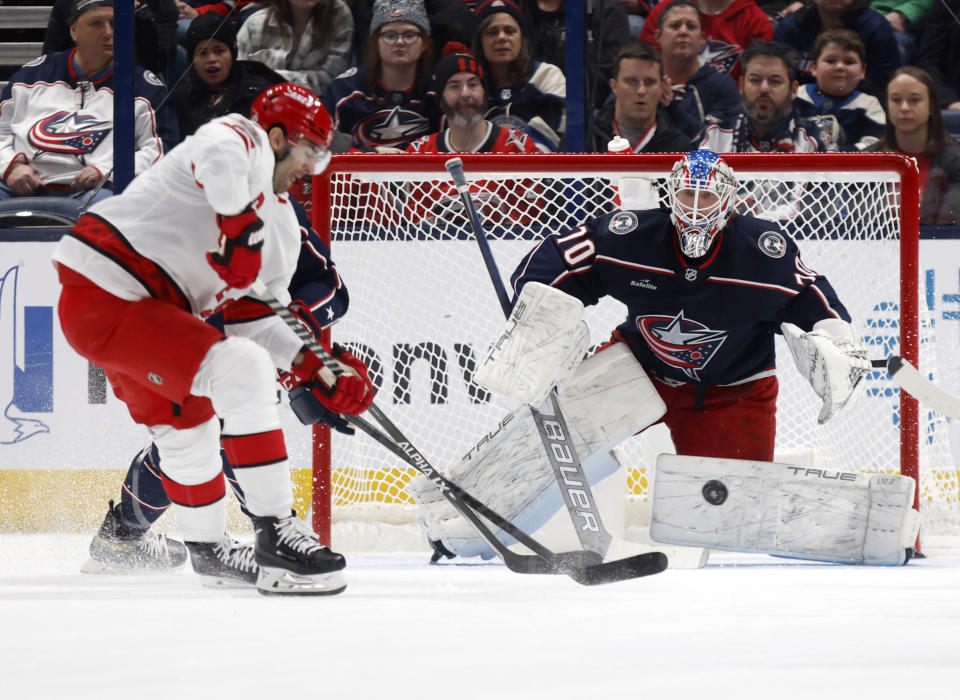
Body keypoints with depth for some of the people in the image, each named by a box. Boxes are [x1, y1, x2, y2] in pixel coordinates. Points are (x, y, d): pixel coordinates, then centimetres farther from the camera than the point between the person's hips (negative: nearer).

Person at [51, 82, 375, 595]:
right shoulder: (246, 140, -7)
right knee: (241, 372, -20)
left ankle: (207, 551, 49)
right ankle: (275, 534, -18)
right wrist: (240, 222, -35)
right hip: (106, 295, -11)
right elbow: (219, 152, -33)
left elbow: (255, 317, 20)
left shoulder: (281, 223, 21)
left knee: (187, 424, 28)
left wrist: (317, 368, 10)